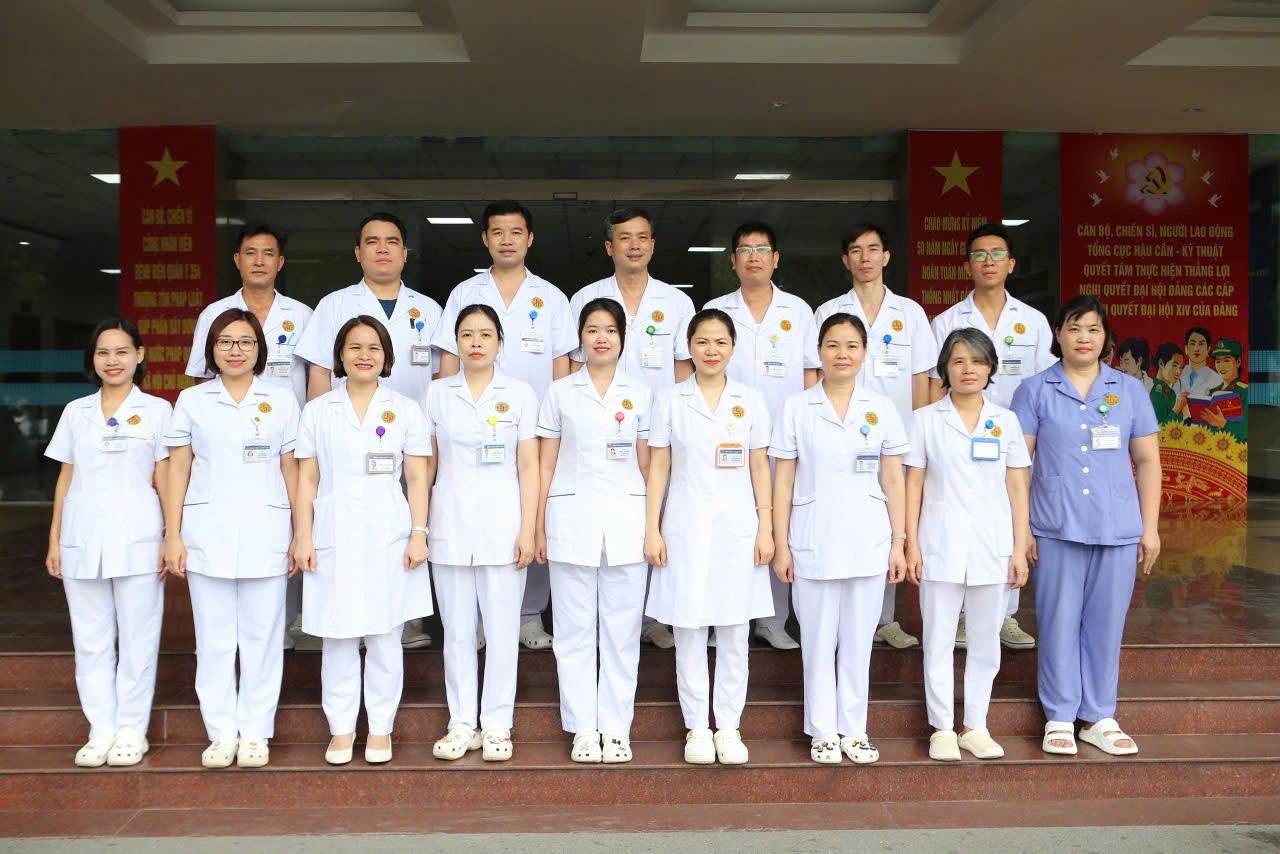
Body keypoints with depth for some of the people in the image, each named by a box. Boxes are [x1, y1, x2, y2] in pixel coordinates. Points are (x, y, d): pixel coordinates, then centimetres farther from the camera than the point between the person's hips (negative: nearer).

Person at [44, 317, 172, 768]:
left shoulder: (157, 410, 3)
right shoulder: (75, 412, 12)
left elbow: (164, 480, 2)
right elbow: (65, 479, 14)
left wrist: (172, 539, -4)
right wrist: (54, 540, 10)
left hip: (136, 540, -3)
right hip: (82, 540, 3)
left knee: (137, 637, 2)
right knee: (91, 639, 7)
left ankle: (132, 731, 13)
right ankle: (101, 730, 17)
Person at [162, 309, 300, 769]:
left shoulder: (282, 400, 7)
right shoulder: (192, 400, 8)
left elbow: (291, 470, 7)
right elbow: (177, 470, 7)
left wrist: (301, 535, 3)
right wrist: (172, 535, 1)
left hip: (265, 533, 0)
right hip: (207, 532, 1)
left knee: (262, 635, 3)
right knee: (214, 637, 5)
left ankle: (256, 732, 13)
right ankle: (221, 732, 15)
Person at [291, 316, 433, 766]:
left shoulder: (405, 409, 7)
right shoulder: (317, 411, 9)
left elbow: (417, 479, 4)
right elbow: (307, 479, 7)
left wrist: (419, 534, -4)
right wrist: (303, 537, 0)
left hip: (389, 538, -1)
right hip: (334, 538, 1)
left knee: (385, 638, 4)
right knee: (337, 637, 4)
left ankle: (381, 728, 16)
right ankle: (341, 728, 17)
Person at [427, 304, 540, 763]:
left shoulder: (520, 394, 2)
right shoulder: (438, 393, 7)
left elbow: (528, 467, 0)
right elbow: (427, 464, 9)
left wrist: (527, 530, -6)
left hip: (502, 524, -2)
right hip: (451, 523, 2)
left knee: (502, 628, 2)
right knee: (457, 629, 8)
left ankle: (496, 725, 14)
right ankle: (462, 724, 18)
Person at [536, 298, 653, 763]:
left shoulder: (640, 394, 8)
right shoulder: (560, 392, 7)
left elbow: (647, 465, 9)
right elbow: (545, 466, 7)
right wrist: (538, 529, 2)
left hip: (626, 521, 0)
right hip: (571, 519, 0)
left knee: (622, 629, 4)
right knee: (575, 629, 4)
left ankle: (616, 729, 15)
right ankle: (584, 729, 15)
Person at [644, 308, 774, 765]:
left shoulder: (751, 401, 5)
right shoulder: (669, 401, 3)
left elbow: (760, 469, 6)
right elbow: (658, 469, 3)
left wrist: (766, 529, 0)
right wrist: (652, 530, -2)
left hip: (737, 524, 1)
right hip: (686, 524, -1)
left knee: (734, 633, 6)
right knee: (689, 631, 4)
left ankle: (729, 727, 19)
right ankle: (697, 728, 17)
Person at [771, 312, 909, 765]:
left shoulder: (881, 408, 4)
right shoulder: (796, 408, 0)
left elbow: (893, 481, 6)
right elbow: (783, 481, 0)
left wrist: (899, 542, 2)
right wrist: (780, 545, -3)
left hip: (868, 543, 1)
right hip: (812, 543, -1)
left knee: (858, 641, 10)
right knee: (819, 640, 8)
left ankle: (854, 729, 24)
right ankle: (823, 731, 21)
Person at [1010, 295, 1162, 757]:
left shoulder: (1130, 390, 8)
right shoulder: (1035, 391, 2)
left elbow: (1147, 460, 10)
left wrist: (1150, 527, 6)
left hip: (1118, 529, 2)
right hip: (1056, 528, -2)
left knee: (1106, 623, 8)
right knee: (1059, 621, 4)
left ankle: (1100, 718, 21)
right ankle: (1060, 718, 16)